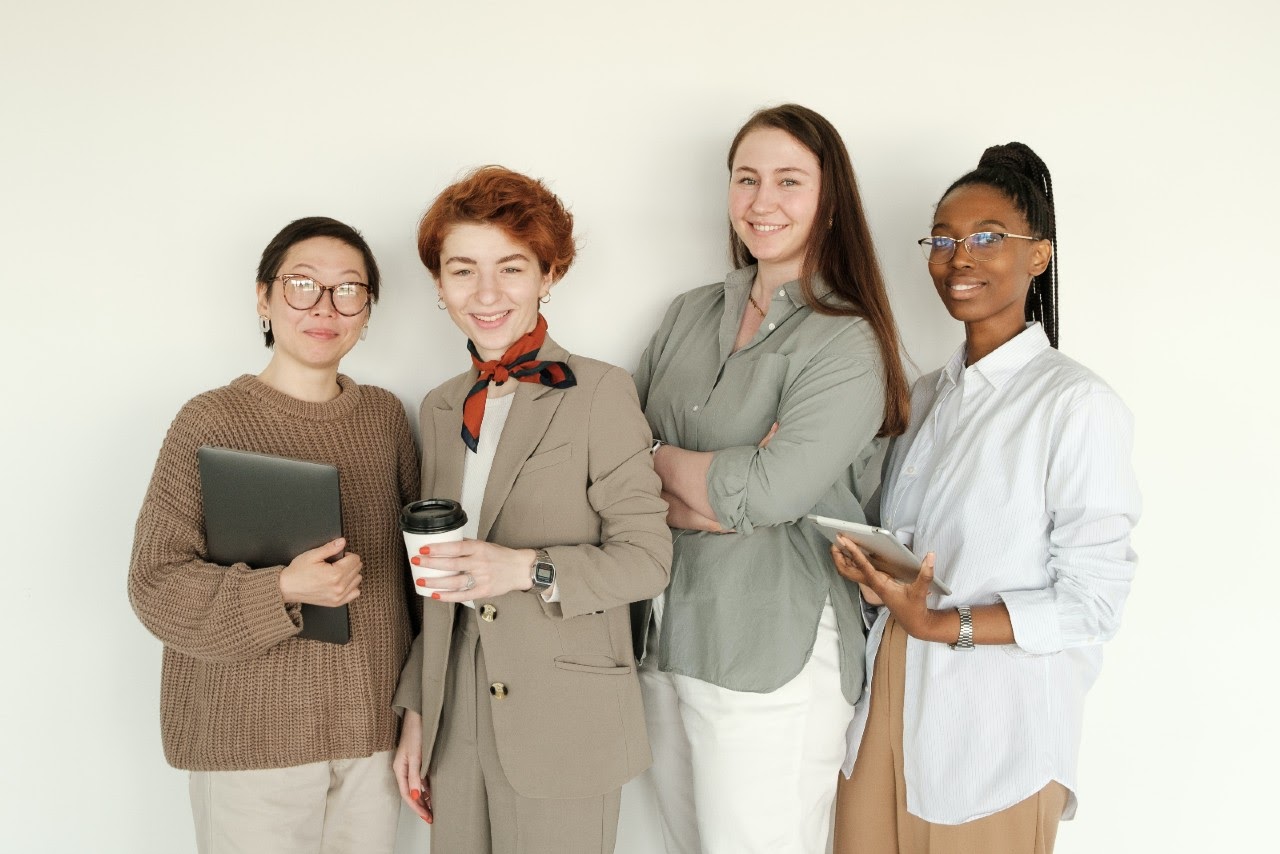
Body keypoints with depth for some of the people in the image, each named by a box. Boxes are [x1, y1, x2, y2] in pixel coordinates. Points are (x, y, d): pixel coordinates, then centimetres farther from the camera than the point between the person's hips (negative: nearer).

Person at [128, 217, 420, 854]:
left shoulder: (385, 415, 5)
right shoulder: (211, 422, -9)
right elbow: (156, 584, -10)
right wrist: (282, 591, -24)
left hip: (373, 725, 4)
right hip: (253, 729, -4)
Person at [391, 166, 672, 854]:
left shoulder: (598, 393, -9)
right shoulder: (441, 408, 9)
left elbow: (647, 556, -10)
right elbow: (437, 586, 14)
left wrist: (527, 569, -24)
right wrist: (415, 713, 12)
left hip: (564, 728, -5)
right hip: (457, 721, 5)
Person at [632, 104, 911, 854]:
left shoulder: (846, 343, -11)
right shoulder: (691, 314, 8)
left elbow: (773, 489, -22)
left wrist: (659, 459, -6)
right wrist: (701, 501, -15)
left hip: (776, 664, -6)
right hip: (668, 637, 6)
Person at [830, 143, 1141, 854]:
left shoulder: (1080, 406, -14)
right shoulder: (923, 395, 9)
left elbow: (1092, 605, -14)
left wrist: (938, 624, -20)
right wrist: (864, 565, -6)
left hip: (997, 725, -6)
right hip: (888, 702, 6)